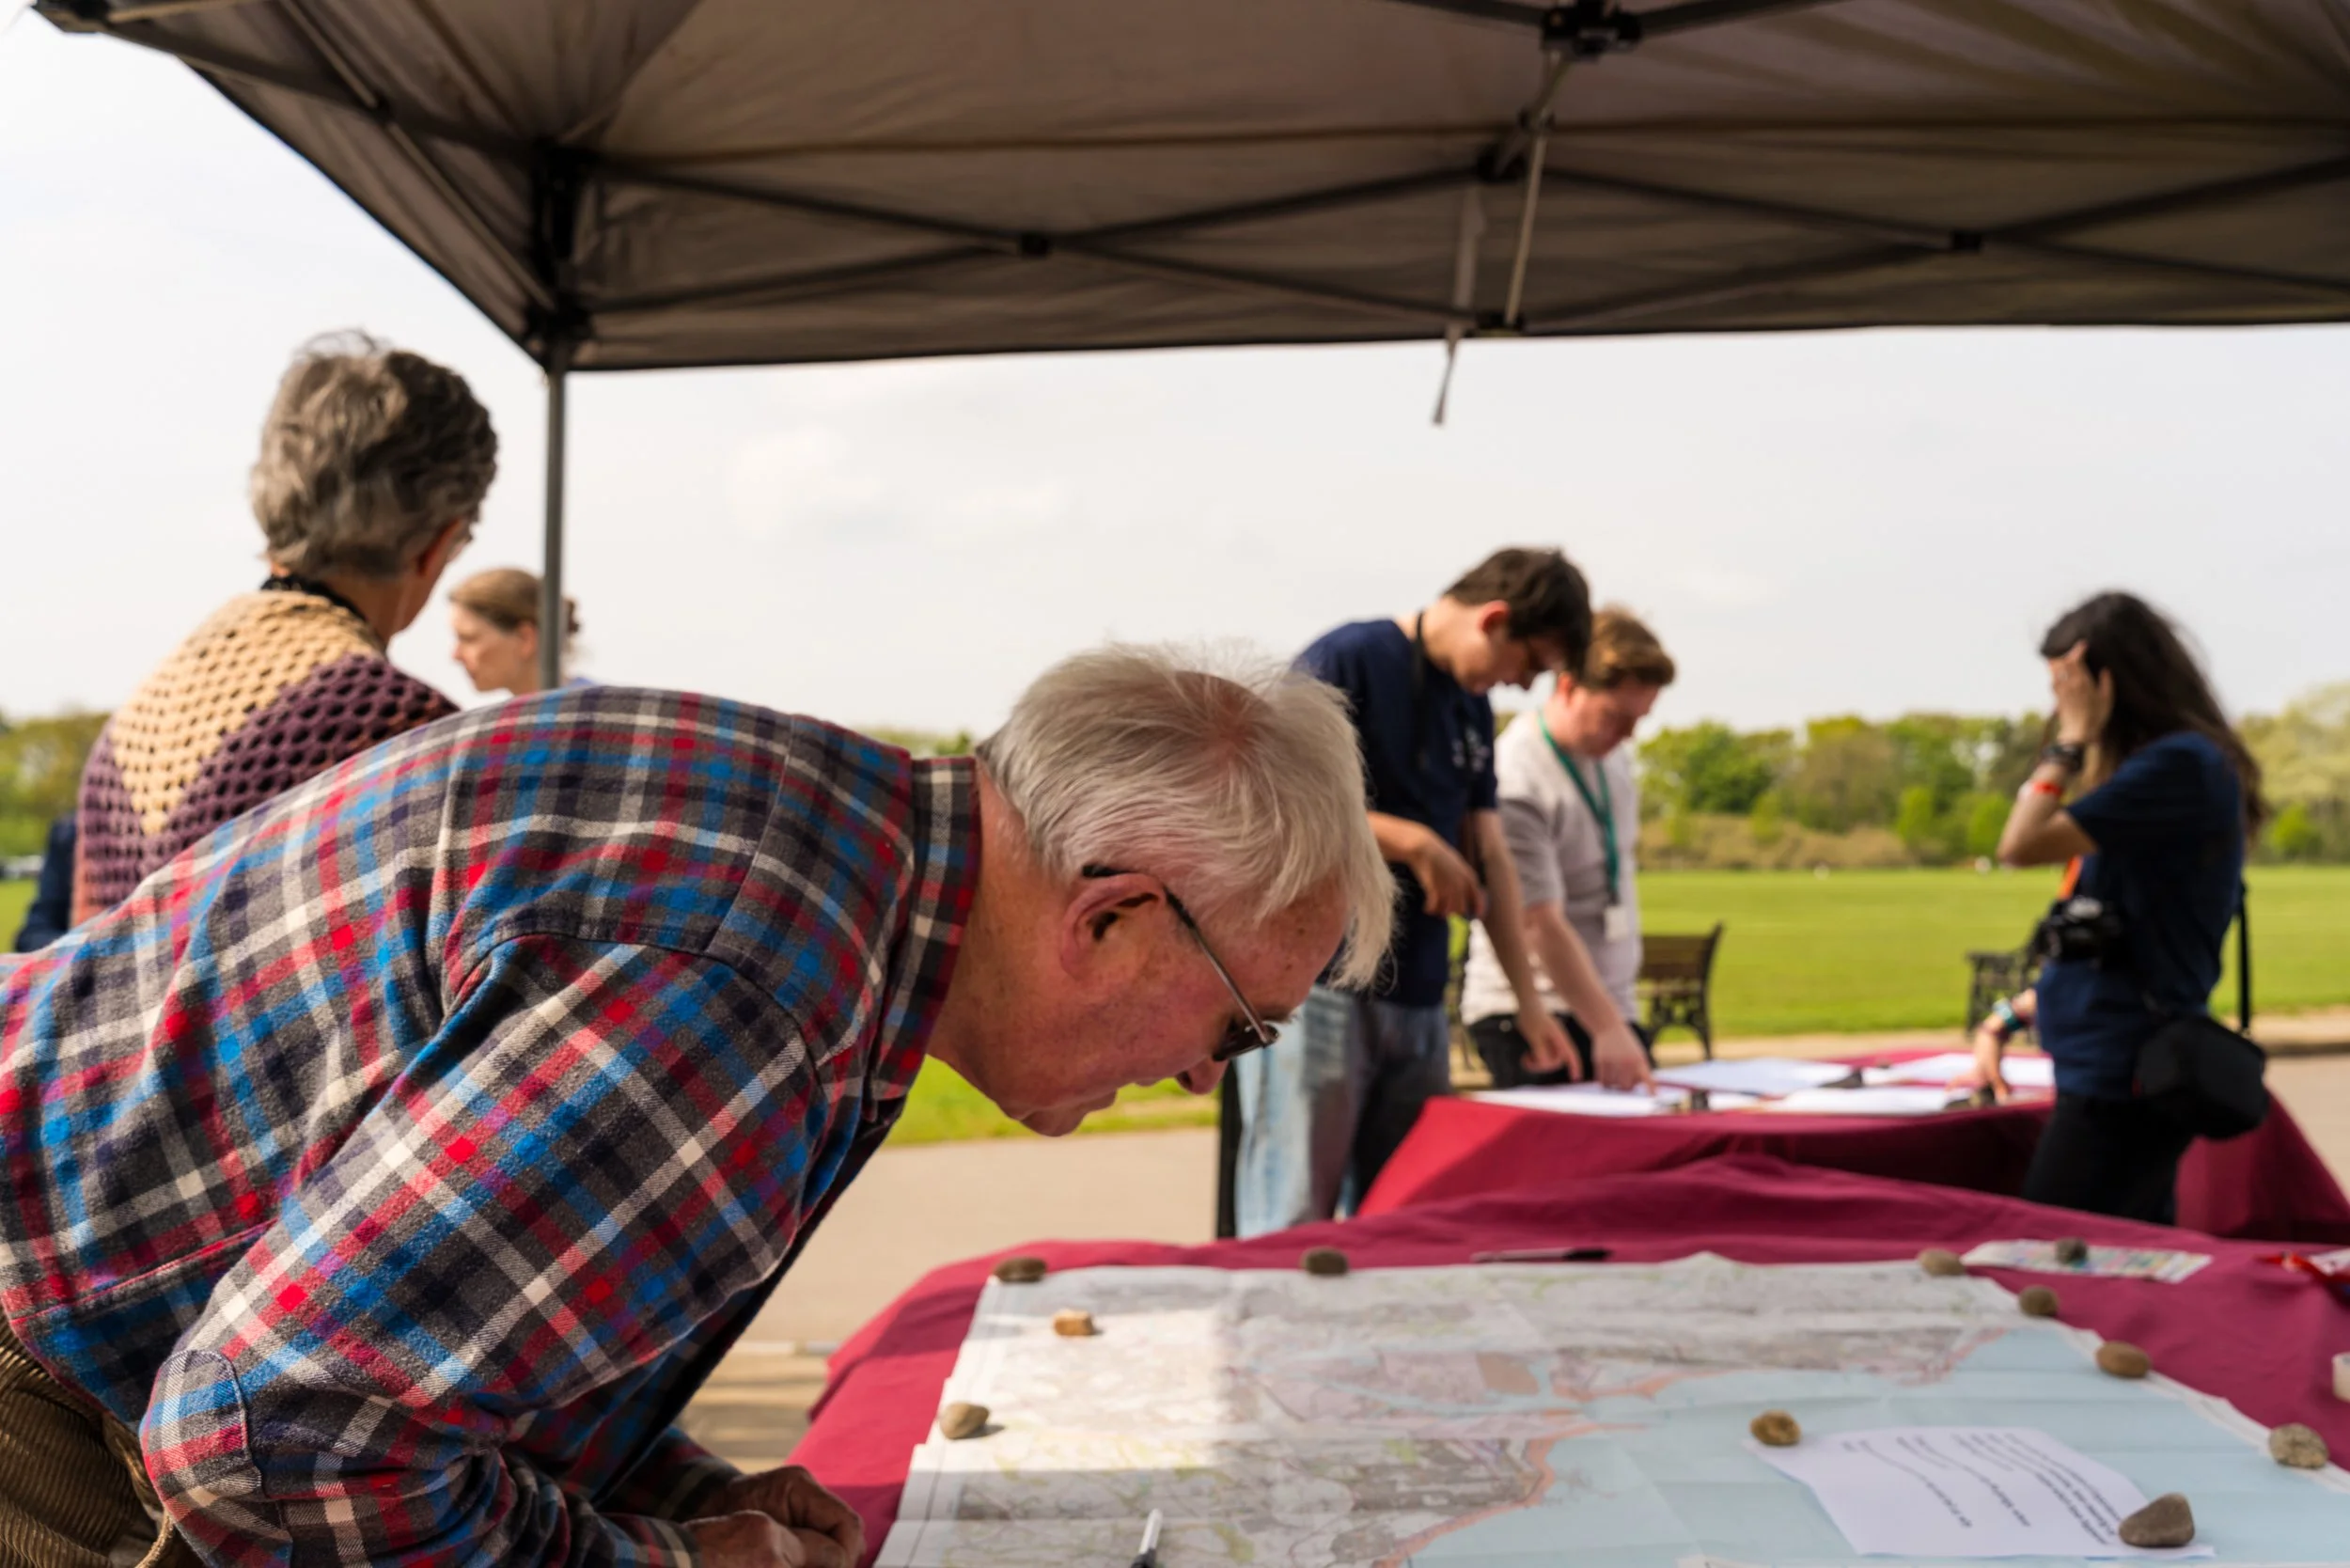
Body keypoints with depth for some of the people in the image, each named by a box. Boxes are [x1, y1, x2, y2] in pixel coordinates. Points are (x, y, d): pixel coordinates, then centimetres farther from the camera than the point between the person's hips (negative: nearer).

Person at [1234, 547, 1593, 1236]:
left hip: (1417, 997, 8)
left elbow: (1489, 857, 16)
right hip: (1316, 980, -8)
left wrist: (1529, 1002, 12)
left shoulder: (1473, 707, 16)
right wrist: (1413, 843, -16)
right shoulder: (1346, 663, -8)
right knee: (1295, 1222, -4)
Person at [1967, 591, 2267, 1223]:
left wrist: (2071, 739, -9)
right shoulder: (2153, 764, 15)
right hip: (2111, 1073, 9)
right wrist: (2008, 1020, 15)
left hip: (2124, 1082, -9)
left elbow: (2023, 846, -20)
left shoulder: (2181, 765, -14)